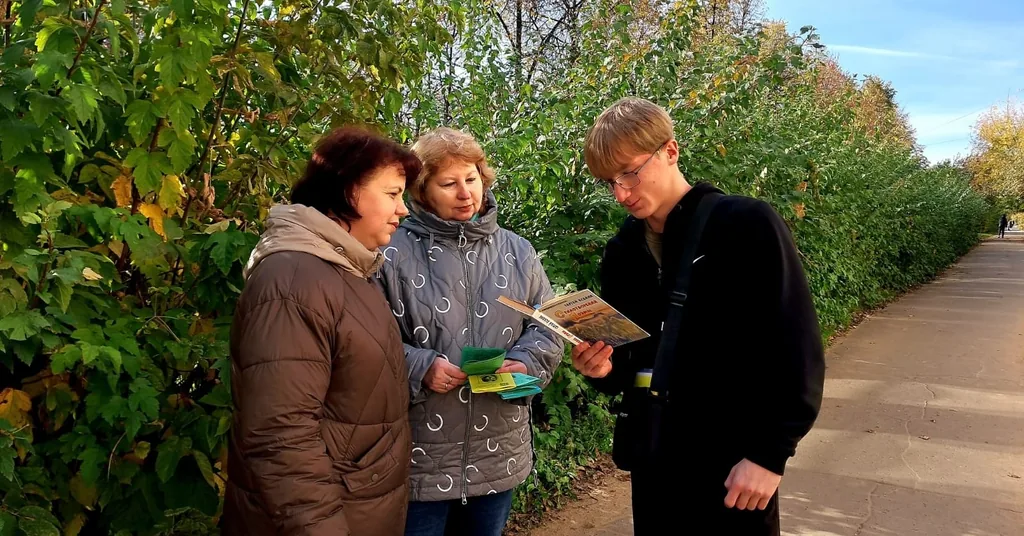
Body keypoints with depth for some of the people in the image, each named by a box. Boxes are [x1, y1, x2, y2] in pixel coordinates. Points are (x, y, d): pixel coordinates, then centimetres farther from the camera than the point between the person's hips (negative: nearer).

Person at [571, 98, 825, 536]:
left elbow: (796, 349, -13)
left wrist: (769, 452, -14)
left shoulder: (748, 226, -11)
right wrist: (604, 369, -7)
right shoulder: (621, 252, 6)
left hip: (735, 463, -5)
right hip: (652, 461, 5)